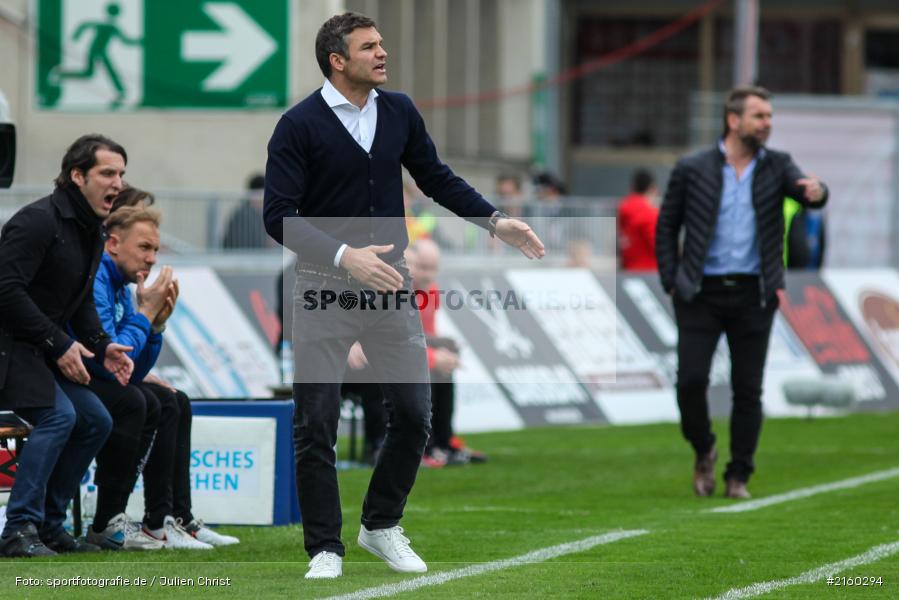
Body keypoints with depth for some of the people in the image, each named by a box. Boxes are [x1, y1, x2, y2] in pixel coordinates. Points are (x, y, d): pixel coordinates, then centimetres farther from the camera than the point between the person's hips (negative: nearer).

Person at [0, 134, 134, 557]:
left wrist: (102, 346, 2)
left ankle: (49, 525, 12)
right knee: (58, 415, -25)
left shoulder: (92, 232, 12)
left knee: (96, 422, 6)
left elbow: (81, 301, 21)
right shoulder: (38, 221, -19)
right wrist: (58, 344, -22)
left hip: (45, 346, 10)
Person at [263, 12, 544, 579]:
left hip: (390, 281, 4)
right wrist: (344, 256, -28)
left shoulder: (399, 112, 2)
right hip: (325, 287, -4)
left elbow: (437, 177, 14)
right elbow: (279, 215, -16)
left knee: (414, 413, 3)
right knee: (316, 426, -2)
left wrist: (496, 221, 3)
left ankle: (382, 526, 22)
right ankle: (326, 549, 8)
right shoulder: (300, 125, -12)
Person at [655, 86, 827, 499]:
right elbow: (666, 227, 6)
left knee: (748, 389, 2)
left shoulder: (776, 166, 5)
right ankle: (703, 451, 18)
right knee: (691, 379, -9)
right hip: (702, 294, -1)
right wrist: (671, 282, -2)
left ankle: (738, 476, 12)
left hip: (753, 295, 1)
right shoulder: (692, 169, 1)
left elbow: (804, 189, -13)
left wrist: (816, 191, -37)